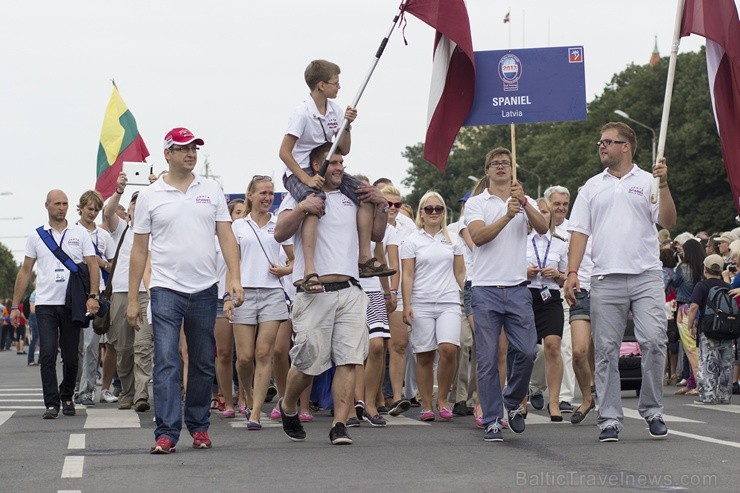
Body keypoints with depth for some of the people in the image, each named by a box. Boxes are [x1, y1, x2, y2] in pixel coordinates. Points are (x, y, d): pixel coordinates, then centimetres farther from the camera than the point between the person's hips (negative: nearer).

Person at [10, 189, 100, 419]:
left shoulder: (80, 233, 7)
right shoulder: (36, 236, 9)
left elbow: (93, 265, 3)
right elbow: (25, 271, 11)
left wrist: (93, 296, -12)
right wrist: (15, 305, 6)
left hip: (72, 304, 0)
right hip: (45, 304, 0)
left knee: (71, 356, 5)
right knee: (47, 354, -8)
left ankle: (66, 397, 24)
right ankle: (51, 403, -6)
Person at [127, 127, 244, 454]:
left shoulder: (211, 190, 8)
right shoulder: (150, 196, 3)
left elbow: (226, 237, 6)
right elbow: (139, 249, 5)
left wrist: (235, 279, -7)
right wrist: (132, 299, 2)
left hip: (205, 289, 3)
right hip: (166, 289, -2)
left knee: (203, 364, 10)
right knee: (166, 362, -11)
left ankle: (199, 426, 22)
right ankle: (166, 432, -12)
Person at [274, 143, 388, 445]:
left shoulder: (351, 199, 22)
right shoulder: (300, 197, 8)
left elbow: (376, 235, 26)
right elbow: (280, 233, -6)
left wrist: (381, 206, 12)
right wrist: (301, 209, -19)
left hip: (350, 292, 4)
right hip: (314, 293, -4)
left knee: (349, 360, -6)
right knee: (309, 362, -3)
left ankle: (340, 425, -5)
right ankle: (288, 407, 25)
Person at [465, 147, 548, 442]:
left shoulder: (525, 202, 12)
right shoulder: (476, 203, 6)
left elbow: (542, 228, -7)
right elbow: (478, 237, -12)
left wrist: (524, 202, -21)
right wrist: (507, 215, -23)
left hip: (517, 289, 2)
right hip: (486, 289, -2)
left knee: (527, 351, -4)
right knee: (488, 359, -2)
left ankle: (512, 402, 20)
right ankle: (492, 421, 4)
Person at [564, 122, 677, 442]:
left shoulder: (648, 181, 8)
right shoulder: (592, 187, 15)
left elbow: (668, 223, -1)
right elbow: (579, 232, 10)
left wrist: (664, 184, -11)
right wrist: (572, 273, -1)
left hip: (646, 277, -2)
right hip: (606, 280, 2)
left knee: (654, 342, -9)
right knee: (606, 350, 1)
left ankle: (652, 411, 6)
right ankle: (609, 420, 6)